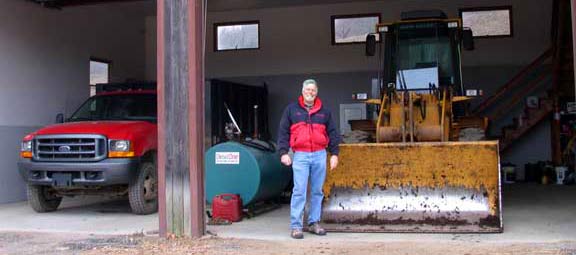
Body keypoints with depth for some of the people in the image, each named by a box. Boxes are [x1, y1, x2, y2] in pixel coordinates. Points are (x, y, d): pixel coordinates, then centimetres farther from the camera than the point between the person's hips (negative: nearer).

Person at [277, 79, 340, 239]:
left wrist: (334, 153, 4)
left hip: (320, 155, 3)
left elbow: (333, 134, 12)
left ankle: (314, 223, 18)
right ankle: (296, 226, -3)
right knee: (299, 192, -7)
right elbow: (283, 132, 4)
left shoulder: (324, 112, 12)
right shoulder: (291, 109, 6)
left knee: (317, 191, 8)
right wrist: (283, 152, -5)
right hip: (300, 155, -3)